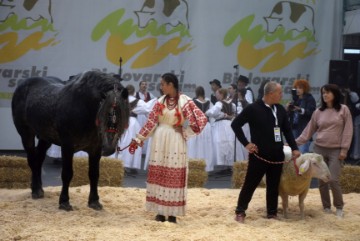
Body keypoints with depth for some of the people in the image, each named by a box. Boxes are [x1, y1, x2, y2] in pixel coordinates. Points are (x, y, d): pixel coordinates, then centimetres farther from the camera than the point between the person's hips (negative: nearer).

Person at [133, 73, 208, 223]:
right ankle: (160, 211, 12)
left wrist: (184, 131, -7)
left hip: (175, 142, -3)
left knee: (174, 176, 1)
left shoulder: (185, 101, -7)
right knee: (158, 175, 4)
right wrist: (138, 139, 3)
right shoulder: (160, 101, 4)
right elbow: (151, 122, 5)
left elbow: (201, 120, -10)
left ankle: (172, 213, 8)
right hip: (159, 140, 4)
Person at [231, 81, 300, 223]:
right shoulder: (253, 109, -11)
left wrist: (294, 148, 4)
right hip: (259, 155, -5)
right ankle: (240, 212, 11)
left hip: (277, 156, 5)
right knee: (250, 184, 1)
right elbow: (235, 124, -8)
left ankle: (272, 213, 22)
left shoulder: (280, 110, 7)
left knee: (273, 186, 11)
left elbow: (287, 130, 14)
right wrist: (246, 143, -11)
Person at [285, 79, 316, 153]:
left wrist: (300, 110, -29)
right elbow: (289, 115, 18)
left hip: (304, 129, -6)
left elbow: (311, 112, -15)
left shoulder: (310, 99, -1)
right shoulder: (295, 99, 16)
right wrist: (287, 109, -2)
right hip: (294, 128, 6)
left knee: (302, 152, -13)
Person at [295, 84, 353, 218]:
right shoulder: (318, 112, 7)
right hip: (319, 149, 3)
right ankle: (326, 207, 16)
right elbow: (309, 130, 9)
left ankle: (339, 207, 8)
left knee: (333, 180, -10)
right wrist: (296, 143, 3)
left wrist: (344, 149, -9)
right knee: (322, 180, 4)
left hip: (336, 150, -3)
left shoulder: (344, 110, 0)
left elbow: (347, 131, -2)